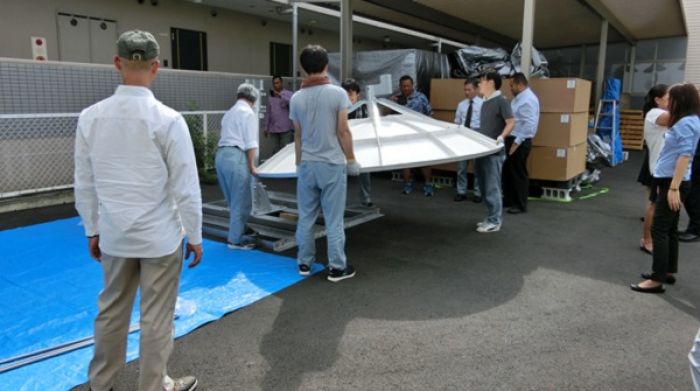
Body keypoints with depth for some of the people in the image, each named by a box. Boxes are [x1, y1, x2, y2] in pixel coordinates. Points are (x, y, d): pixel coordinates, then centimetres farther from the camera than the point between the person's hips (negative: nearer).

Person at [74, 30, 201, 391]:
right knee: (156, 318, 10)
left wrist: (92, 230, 16)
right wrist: (195, 235, -1)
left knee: (111, 311, 21)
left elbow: (84, 184, 4)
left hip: (114, 235, 5)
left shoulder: (90, 117, -3)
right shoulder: (167, 119, -16)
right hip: (160, 236, -4)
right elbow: (186, 187, -13)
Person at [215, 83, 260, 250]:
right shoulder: (248, 113, -2)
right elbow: (250, 144, -9)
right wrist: (251, 165, -2)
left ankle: (235, 234, 29)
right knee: (241, 202, 2)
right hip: (236, 157, -9)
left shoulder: (229, 113, 23)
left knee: (234, 201, 19)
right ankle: (235, 240, 8)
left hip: (221, 155, 9)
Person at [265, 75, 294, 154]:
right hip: (273, 130, 4)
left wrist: (280, 95, -27)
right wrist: (266, 128, 17)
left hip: (285, 129, -4)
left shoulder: (288, 94, 1)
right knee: (275, 151, 6)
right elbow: (269, 114, 18)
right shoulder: (270, 97, 14)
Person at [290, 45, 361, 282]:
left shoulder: (296, 98, 2)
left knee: (306, 217, 13)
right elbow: (343, 132, -8)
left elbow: (298, 136, 7)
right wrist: (351, 160, 3)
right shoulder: (338, 93, -8)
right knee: (334, 219, 3)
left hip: (307, 165, 3)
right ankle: (337, 267, 11)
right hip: (332, 165, -3)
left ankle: (304, 263, 22)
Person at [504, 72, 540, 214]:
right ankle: (508, 200, 28)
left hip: (520, 142, -9)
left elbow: (529, 124, -25)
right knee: (507, 171, 16)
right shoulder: (518, 98, 14)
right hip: (512, 139, 10)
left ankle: (520, 205, 12)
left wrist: (517, 142, -24)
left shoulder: (528, 99, -17)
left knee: (518, 174, 0)